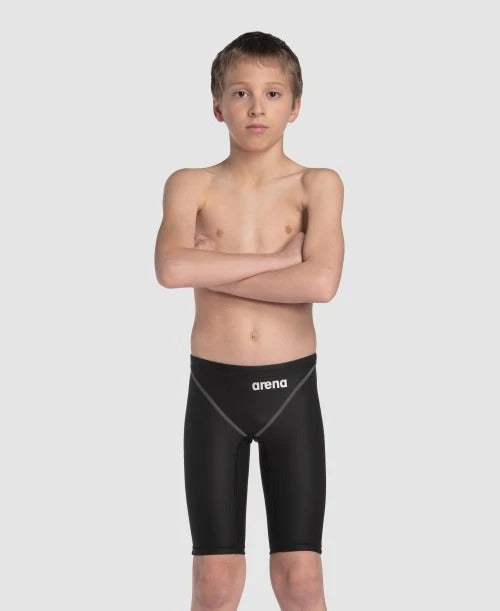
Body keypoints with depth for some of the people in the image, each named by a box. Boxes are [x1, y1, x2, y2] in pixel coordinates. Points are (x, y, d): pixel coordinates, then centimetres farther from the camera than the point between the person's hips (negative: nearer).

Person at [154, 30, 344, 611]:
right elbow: (171, 268, -19)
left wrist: (213, 269, -12)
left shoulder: (318, 185, 0)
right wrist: (281, 256, -15)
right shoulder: (190, 185, 1)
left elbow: (322, 282, -18)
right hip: (213, 391, 1)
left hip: (292, 390, 0)